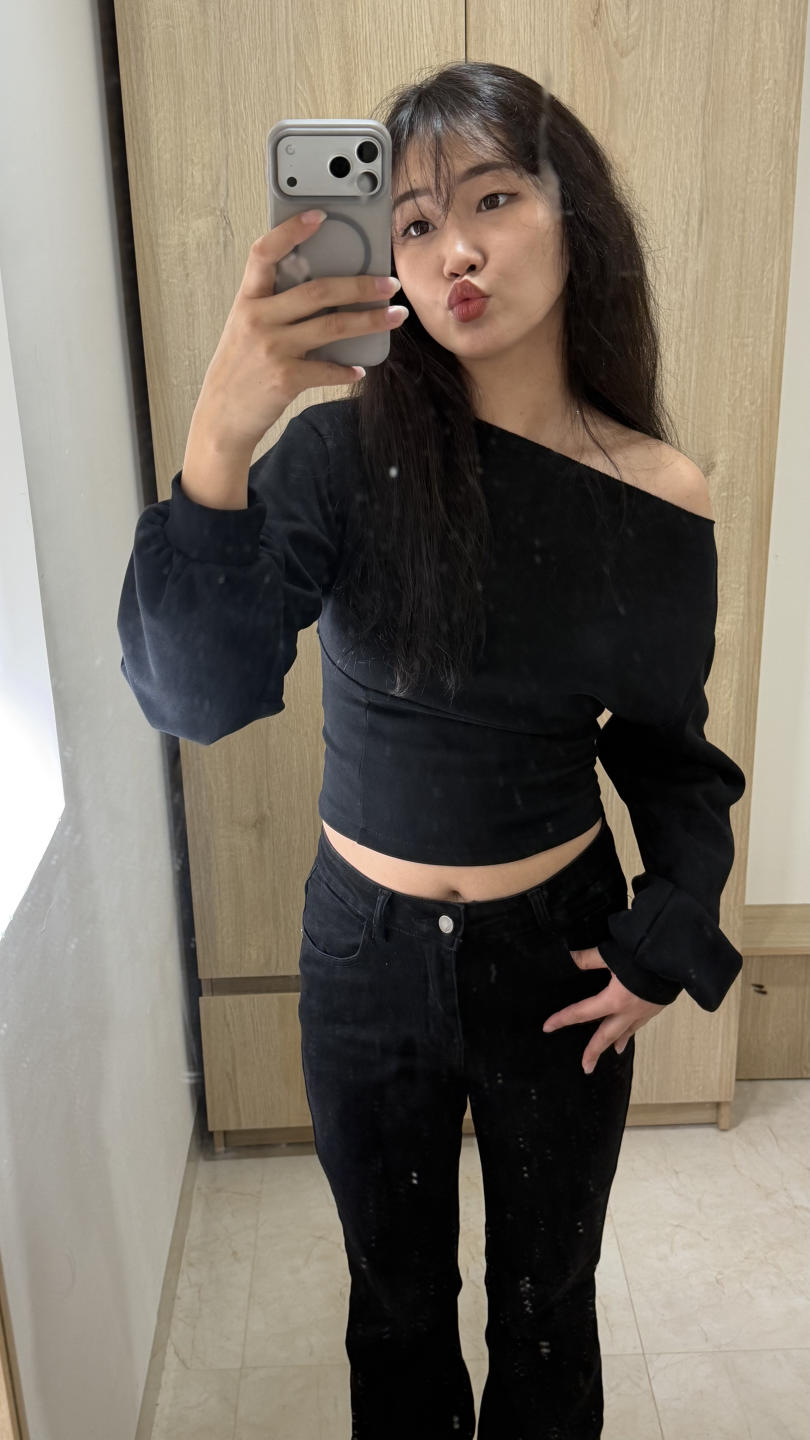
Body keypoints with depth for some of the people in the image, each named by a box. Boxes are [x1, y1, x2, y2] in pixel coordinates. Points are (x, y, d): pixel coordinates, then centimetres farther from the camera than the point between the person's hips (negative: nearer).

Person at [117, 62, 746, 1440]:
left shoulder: (664, 505, -9)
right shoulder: (347, 455, -14)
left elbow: (665, 751, 4)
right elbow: (195, 694, -27)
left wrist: (669, 944, -5)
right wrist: (218, 445, -40)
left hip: (555, 955, 1)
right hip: (366, 954, 0)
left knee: (545, 1302, 23)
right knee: (397, 1301, 23)